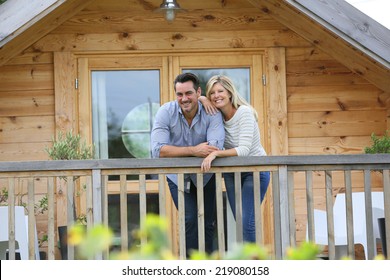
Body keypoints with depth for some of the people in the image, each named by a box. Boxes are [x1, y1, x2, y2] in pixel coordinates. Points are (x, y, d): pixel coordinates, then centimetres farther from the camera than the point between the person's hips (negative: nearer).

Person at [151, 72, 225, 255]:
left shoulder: (211, 113, -19)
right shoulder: (166, 112, -20)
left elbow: (216, 147, -34)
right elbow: (158, 150, -31)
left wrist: (178, 152, -41)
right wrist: (194, 151, -41)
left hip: (205, 177, 1)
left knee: (207, 224, 6)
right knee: (191, 220, -14)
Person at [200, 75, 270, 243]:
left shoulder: (244, 112, -22)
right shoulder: (217, 115, -6)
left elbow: (244, 150, -30)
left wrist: (215, 153, -40)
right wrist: (203, 100, -14)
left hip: (255, 171, -6)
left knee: (247, 222, -17)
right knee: (240, 223, 7)